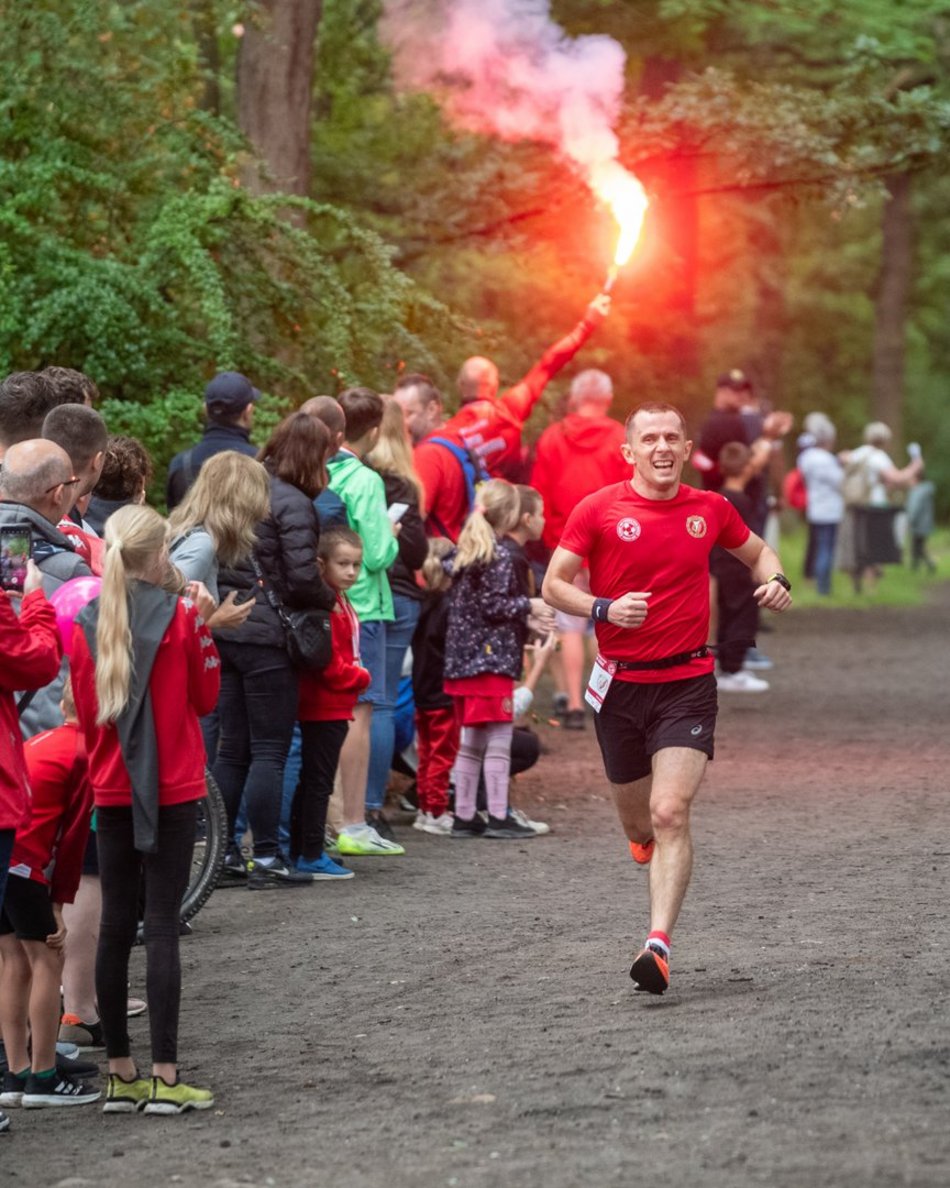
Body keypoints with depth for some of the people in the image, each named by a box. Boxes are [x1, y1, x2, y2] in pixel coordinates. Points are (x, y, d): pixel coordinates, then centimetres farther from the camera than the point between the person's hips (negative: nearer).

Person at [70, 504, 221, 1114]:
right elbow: (206, 698, 0)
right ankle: (165, 1078, -4)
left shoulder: (86, 625, 0)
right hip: (173, 790, -4)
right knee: (162, 926, -3)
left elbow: (86, 714, 6)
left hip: (112, 793, 4)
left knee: (115, 926, 9)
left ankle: (121, 1074, 12)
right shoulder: (180, 617, -10)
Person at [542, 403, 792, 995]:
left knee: (671, 813, -17)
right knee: (636, 814, 14)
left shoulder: (710, 509, 4)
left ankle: (659, 944, -20)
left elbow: (758, 551, 22)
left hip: (688, 684, -1)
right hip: (621, 682, 1)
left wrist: (776, 581, 0)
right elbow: (554, 583, -1)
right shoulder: (598, 510, -3)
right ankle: (646, 840, 52)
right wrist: (604, 609, -18)